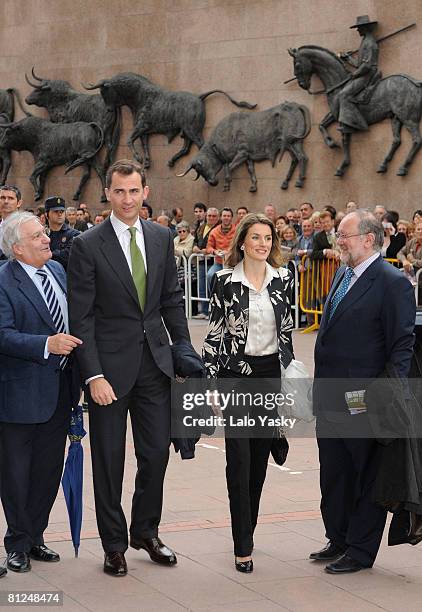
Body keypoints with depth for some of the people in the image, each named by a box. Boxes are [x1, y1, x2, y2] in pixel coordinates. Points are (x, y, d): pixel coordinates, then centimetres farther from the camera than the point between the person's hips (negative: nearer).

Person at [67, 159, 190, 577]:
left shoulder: (161, 237, 5)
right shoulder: (87, 245, -9)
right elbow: (80, 317, -11)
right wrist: (93, 375, -16)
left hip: (154, 359, 4)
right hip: (110, 365, -4)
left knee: (157, 452, 9)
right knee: (109, 457, 6)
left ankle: (146, 532, 29)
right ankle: (114, 543, 19)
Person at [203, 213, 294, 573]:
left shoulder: (283, 279, 4)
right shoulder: (225, 281, -5)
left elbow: (287, 330, 10)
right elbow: (214, 334, -3)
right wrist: (210, 384, -7)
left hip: (271, 373, 3)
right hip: (235, 373, -3)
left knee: (260, 457, 9)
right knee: (239, 458, -8)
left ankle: (247, 528, 26)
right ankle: (243, 547, -6)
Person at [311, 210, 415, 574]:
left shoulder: (392, 283, -14)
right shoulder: (343, 275, 12)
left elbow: (402, 346, -16)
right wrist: (321, 385, 15)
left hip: (363, 403, -8)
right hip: (330, 400, 8)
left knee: (366, 477, 6)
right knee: (333, 475, 18)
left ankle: (361, 551, 16)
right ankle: (338, 540, 32)